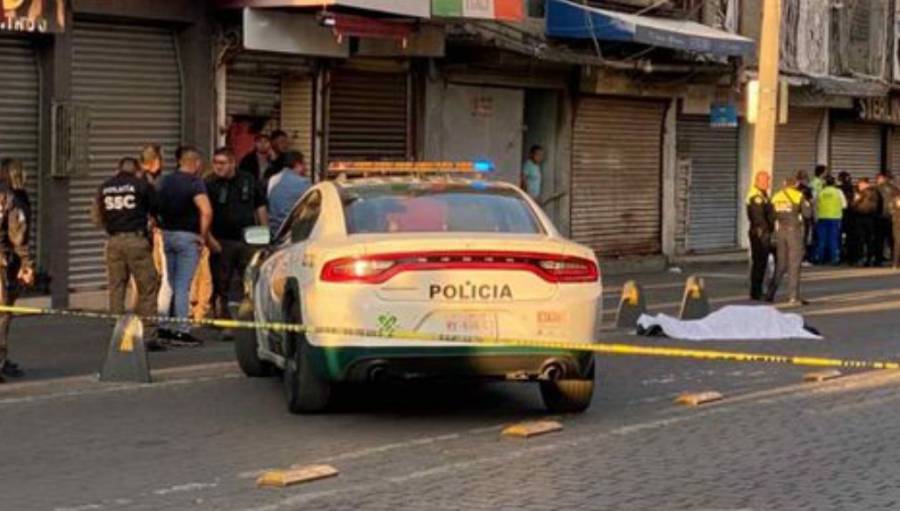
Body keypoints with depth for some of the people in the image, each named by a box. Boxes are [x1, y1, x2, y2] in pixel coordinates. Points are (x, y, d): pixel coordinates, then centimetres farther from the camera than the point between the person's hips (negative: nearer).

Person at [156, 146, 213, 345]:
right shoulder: (195, 183, -13)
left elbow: (157, 208, 14)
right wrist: (204, 237, -15)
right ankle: (181, 330, -1)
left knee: (170, 284, 16)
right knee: (183, 286, -3)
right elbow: (206, 212, -24)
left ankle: (165, 326, 17)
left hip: (167, 234, 6)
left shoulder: (165, 181, 9)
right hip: (187, 237, -6)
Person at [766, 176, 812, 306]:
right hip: (794, 230, -4)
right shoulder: (799, 196, -4)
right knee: (794, 265, -1)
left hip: (780, 231, 4)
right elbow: (807, 213, -10)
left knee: (780, 263, 14)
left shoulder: (776, 197, 9)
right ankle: (793, 297, -4)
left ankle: (770, 294, 12)